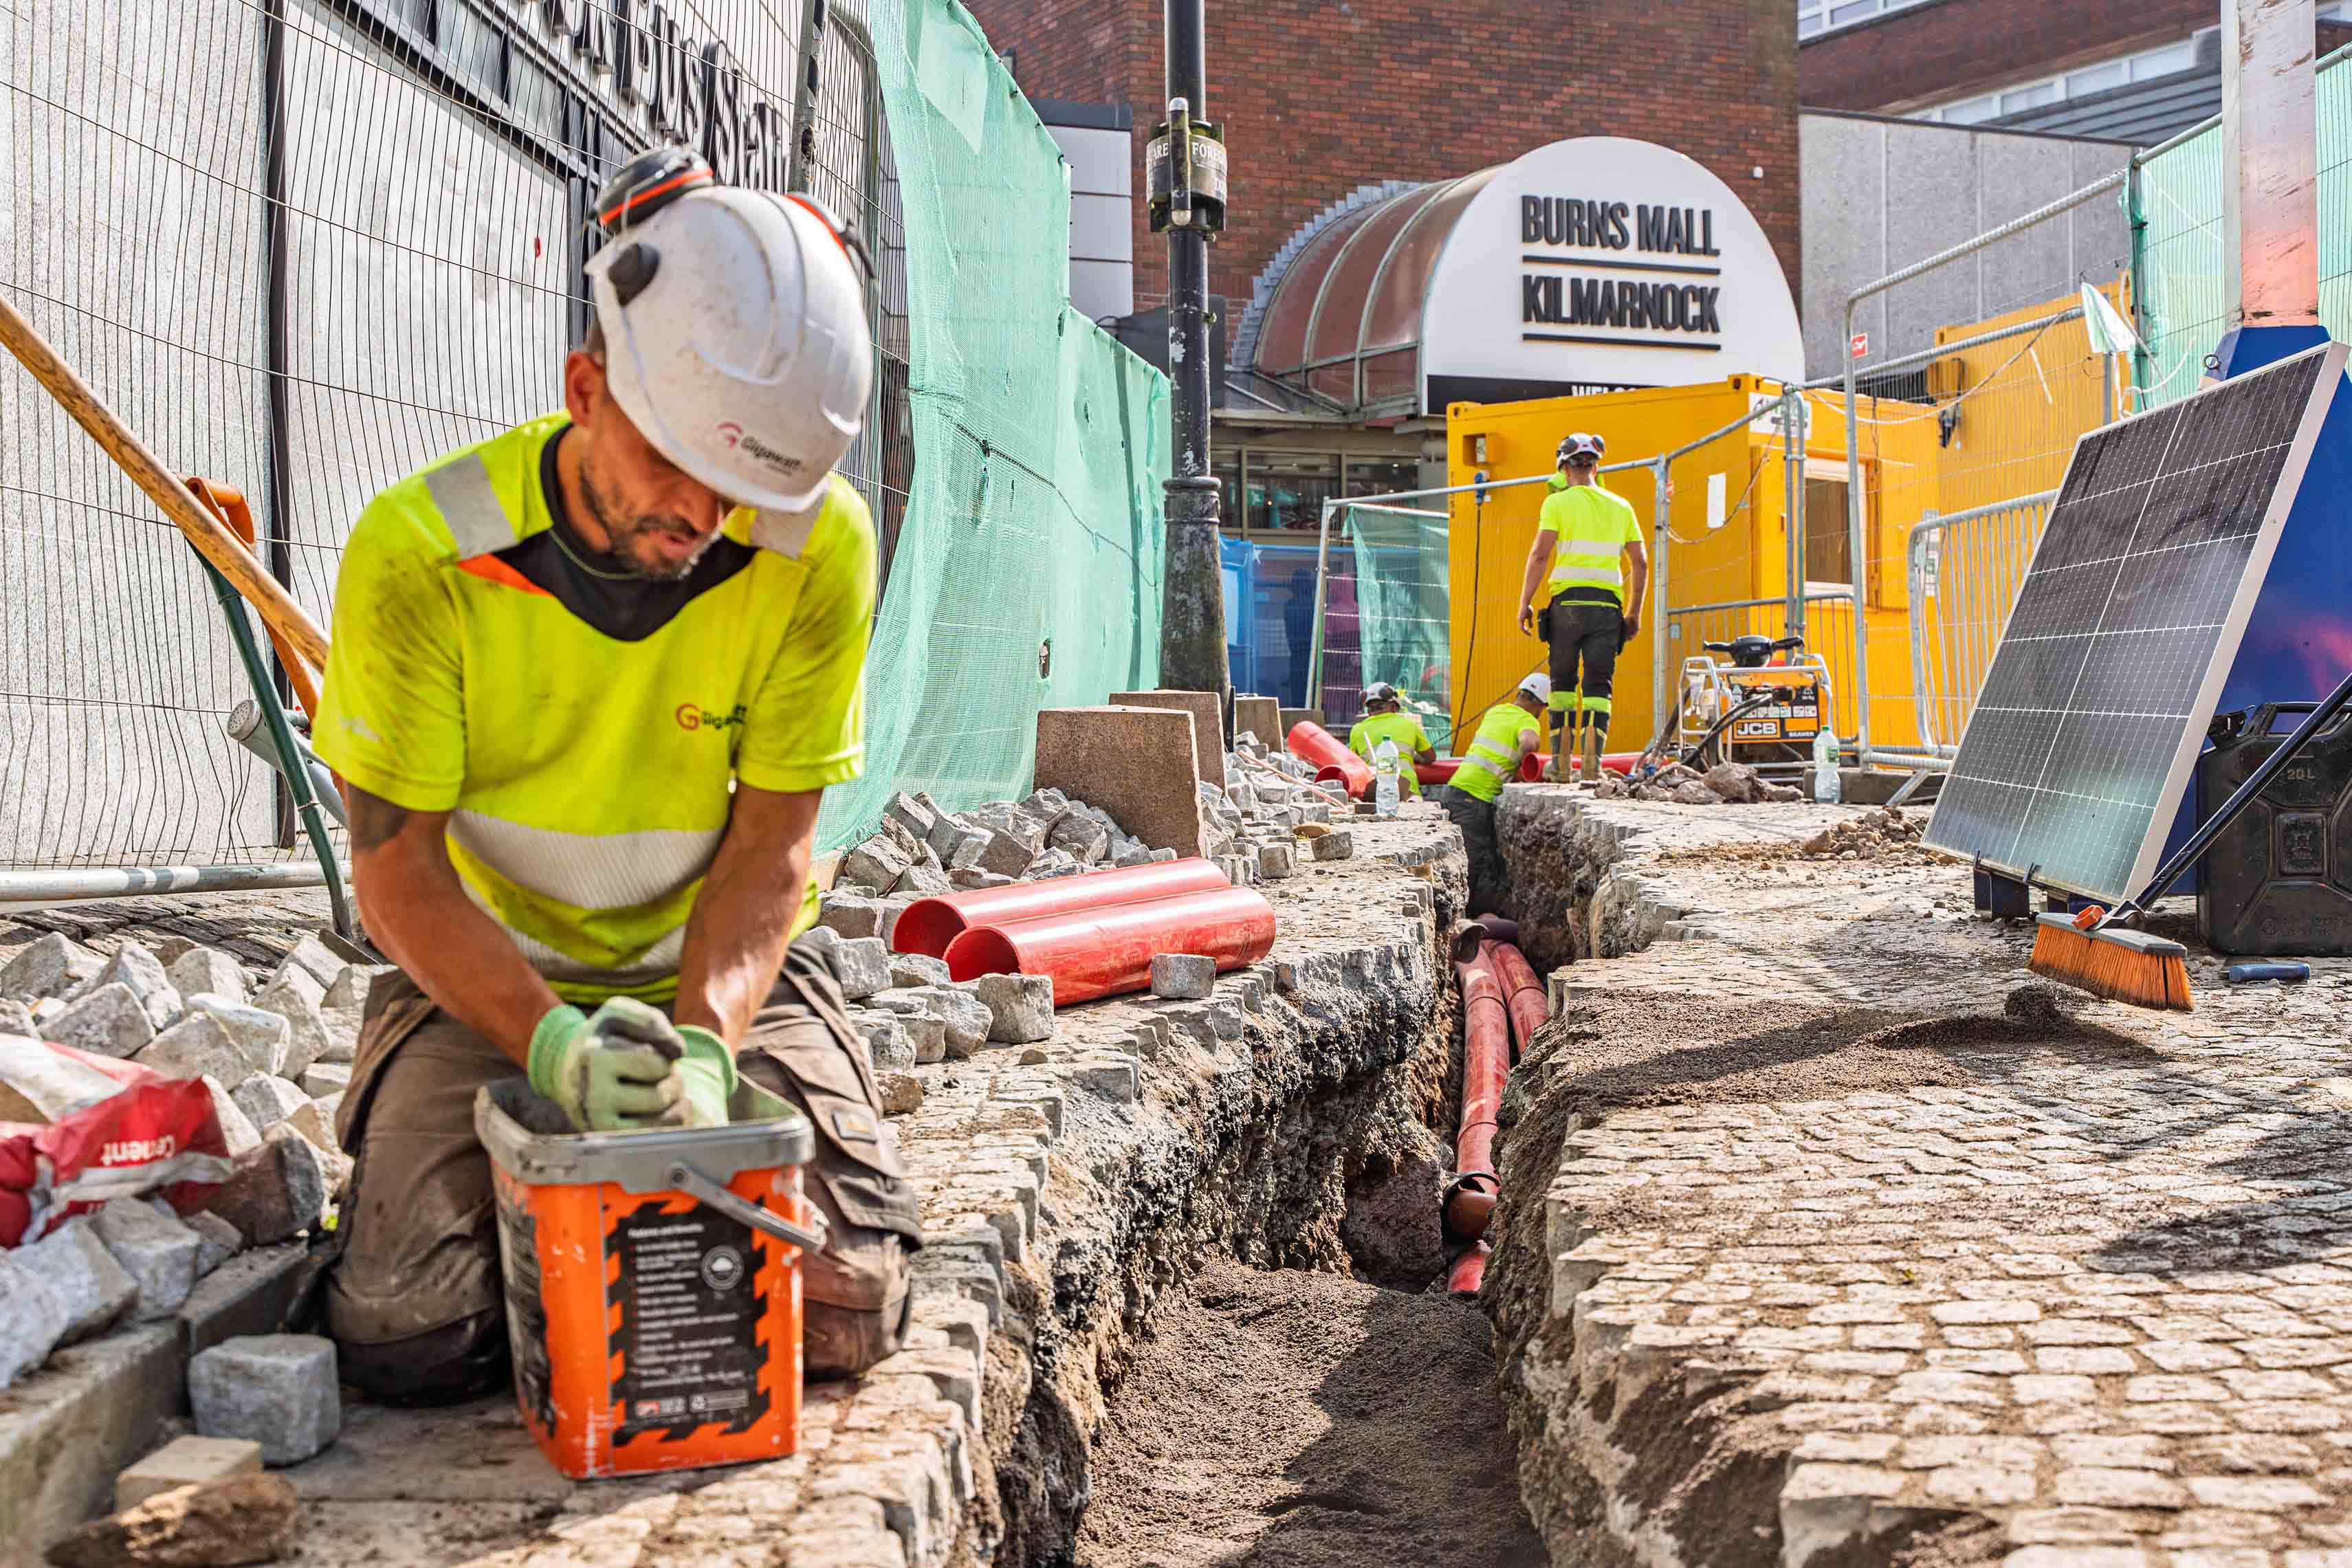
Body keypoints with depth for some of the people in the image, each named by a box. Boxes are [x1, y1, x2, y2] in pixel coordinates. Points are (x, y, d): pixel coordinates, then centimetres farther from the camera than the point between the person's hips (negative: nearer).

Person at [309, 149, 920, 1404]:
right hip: (483, 976, -1)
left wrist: (703, 1044, -30)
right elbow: (396, 869, -15)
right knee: (409, 1340, -18)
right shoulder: (420, 549, -19)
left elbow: (770, 847, -12)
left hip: (719, 970, 1)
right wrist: (550, 1038, -31)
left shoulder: (818, 546, -16)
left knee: (848, 1311, -15)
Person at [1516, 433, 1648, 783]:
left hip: (1568, 601, -2)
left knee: (1563, 681, 10)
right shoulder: (1620, 506, 14)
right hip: (1608, 605, 2)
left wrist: (1525, 603, -2)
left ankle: (1560, 762, 7)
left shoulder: (1558, 502, 2)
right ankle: (1592, 763, -12)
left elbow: (1540, 555, -7)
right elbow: (1640, 563, 11)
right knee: (1598, 686, 2)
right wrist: (1634, 612, 18)